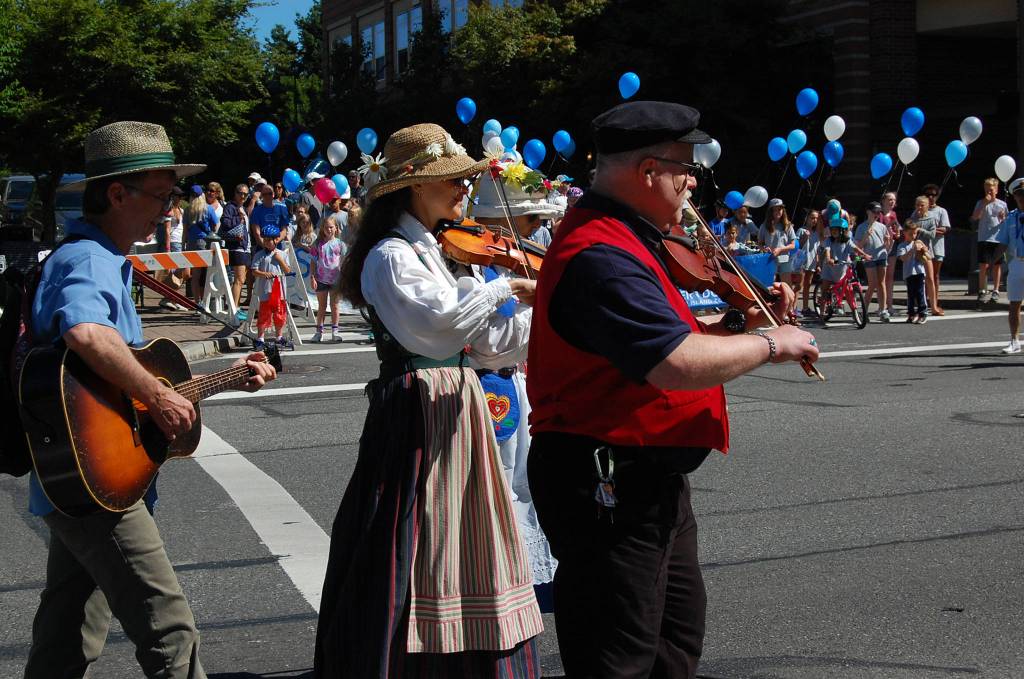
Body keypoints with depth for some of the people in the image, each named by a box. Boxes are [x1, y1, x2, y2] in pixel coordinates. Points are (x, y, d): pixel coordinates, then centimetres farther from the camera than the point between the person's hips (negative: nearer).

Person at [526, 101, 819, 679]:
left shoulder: (628, 243, 12)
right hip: (609, 485, -11)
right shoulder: (601, 257, -24)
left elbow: (670, 343, 17)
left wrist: (741, 322, 5)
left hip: (653, 481, 11)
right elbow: (680, 365, -33)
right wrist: (771, 344, -18)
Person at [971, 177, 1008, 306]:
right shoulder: (981, 203, 5)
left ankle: (995, 291, 13)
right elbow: (974, 218, -10)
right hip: (984, 239, -2)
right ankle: (982, 291, -3)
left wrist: (1003, 218, -8)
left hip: (998, 239, 2)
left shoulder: (1002, 204, 9)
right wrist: (984, 204, -16)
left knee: (997, 266, 7)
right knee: (983, 266, -8)